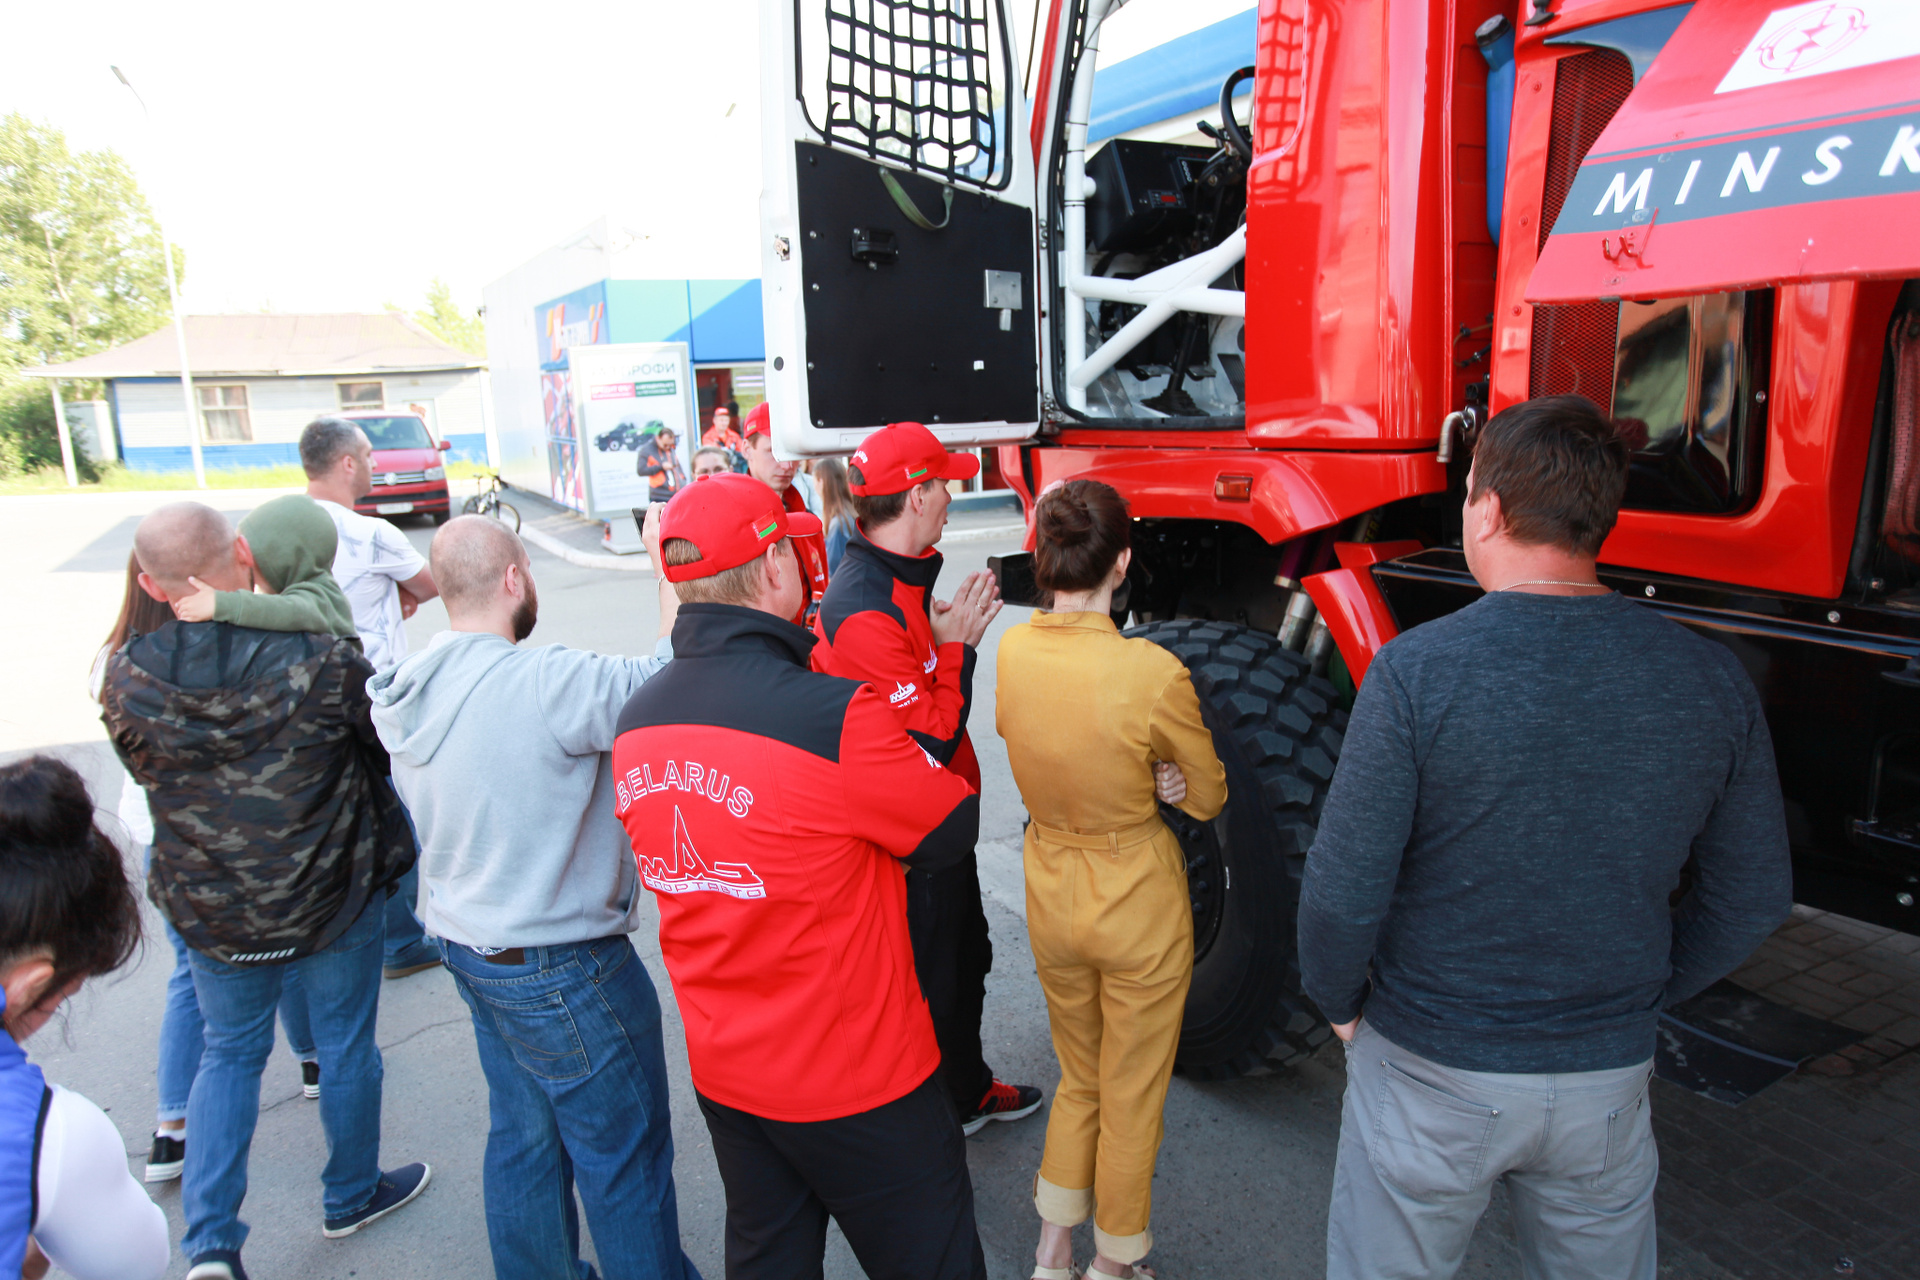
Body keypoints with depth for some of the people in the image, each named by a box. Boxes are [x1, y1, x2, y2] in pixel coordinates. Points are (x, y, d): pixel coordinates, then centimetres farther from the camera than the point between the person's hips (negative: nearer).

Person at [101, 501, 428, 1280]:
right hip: (333, 897, -2)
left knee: (230, 1052, 23)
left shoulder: (125, 680, -15)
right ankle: (351, 1198, 39)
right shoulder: (321, 661, -24)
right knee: (345, 1047, 18)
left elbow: (143, 770, 4)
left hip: (210, 911, 2)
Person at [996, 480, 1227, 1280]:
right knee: (1131, 1104, 18)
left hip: (1050, 895, 5)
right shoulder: (1153, 673, -26)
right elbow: (1209, 800, -11)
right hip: (1138, 908, -5)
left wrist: (1140, 777, -2)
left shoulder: (1011, 650, -11)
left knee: (1077, 1081, 27)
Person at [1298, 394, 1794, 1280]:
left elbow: (1344, 892, -19)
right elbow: (1753, 900, 2)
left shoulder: (1416, 670, -21)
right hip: (1609, 1079, 4)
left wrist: (1340, 1003, 0)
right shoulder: (1712, 681, -7)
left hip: (1431, 1073, -3)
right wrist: (1638, 998, 14)